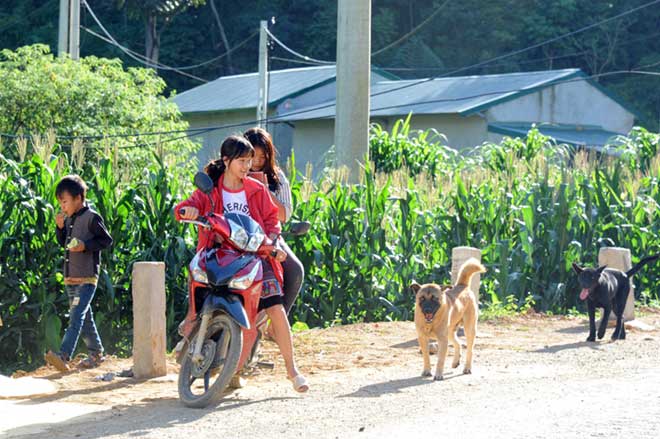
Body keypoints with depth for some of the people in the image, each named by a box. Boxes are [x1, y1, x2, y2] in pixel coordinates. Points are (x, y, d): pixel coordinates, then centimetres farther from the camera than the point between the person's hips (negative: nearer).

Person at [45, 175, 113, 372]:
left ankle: (63, 356, -29)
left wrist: (86, 246, -20)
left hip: (87, 278, -8)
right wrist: (60, 227, 3)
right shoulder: (69, 219, 13)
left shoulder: (91, 217, -9)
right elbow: (63, 242, 21)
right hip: (70, 278, 8)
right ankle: (96, 352, 27)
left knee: (76, 316, -17)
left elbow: (107, 240, -8)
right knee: (84, 318, 15)